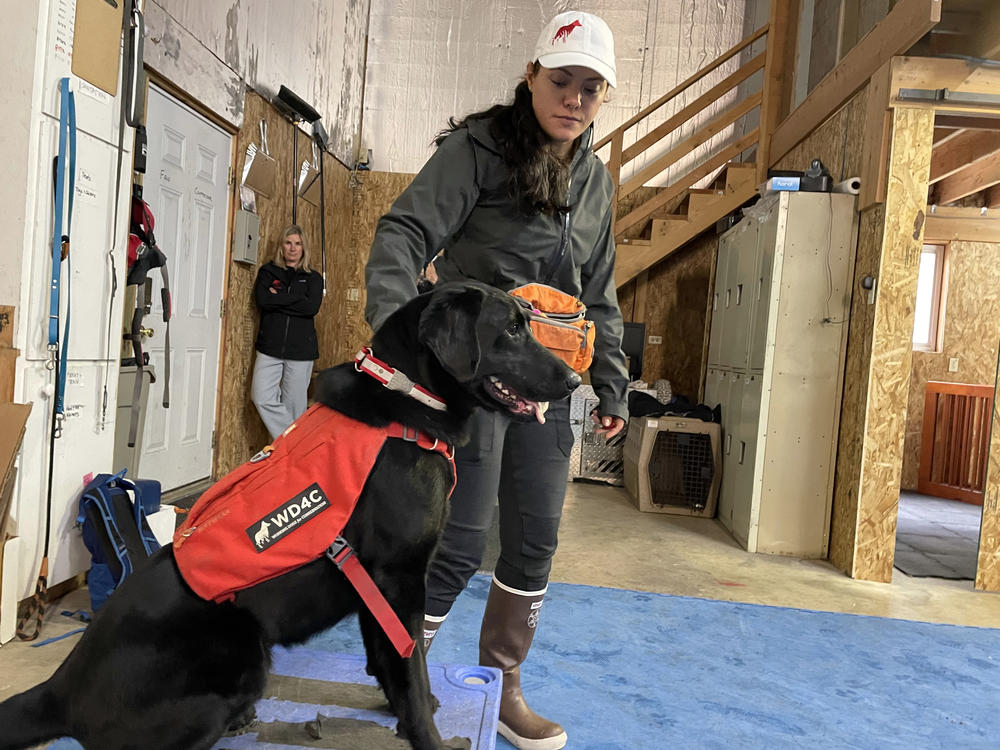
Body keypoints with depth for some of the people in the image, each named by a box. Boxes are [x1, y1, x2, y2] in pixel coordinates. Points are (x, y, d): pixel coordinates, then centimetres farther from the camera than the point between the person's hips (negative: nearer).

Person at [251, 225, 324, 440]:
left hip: (301, 349, -1)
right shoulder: (268, 272, 14)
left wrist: (278, 298, -5)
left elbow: (312, 307, -7)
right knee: (262, 397, -15)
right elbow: (261, 299, -4)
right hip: (270, 347, 1)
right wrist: (296, 298, -6)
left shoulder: (313, 278, 12)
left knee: (294, 404, 0)